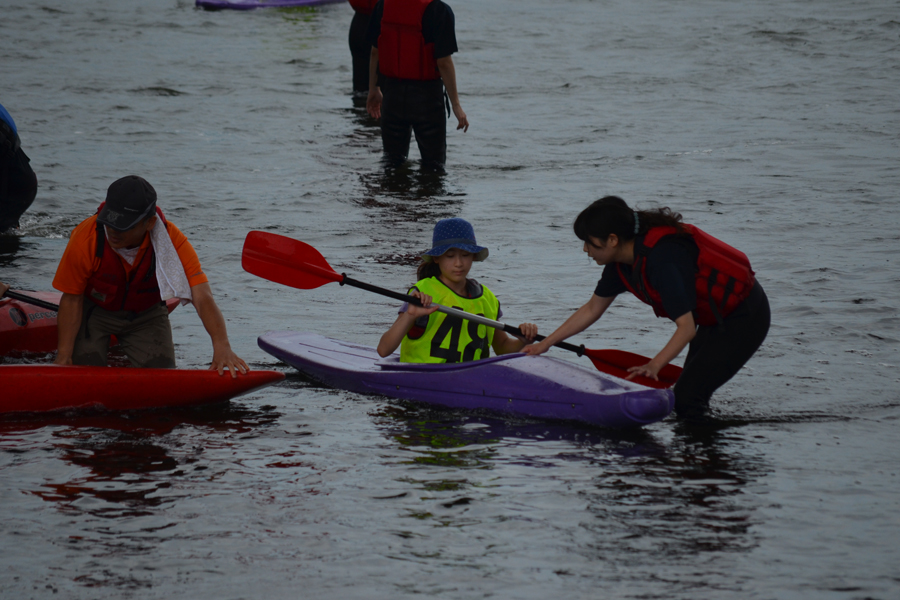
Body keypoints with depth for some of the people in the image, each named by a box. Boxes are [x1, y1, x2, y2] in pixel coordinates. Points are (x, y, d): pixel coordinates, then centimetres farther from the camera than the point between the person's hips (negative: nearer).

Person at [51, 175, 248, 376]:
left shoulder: (172, 241, -31)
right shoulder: (86, 238, -32)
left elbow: (202, 297, -38)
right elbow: (72, 300, -19)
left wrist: (221, 346, -54)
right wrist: (63, 355, -23)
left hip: (147, 313, 1)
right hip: (95, 312, -1)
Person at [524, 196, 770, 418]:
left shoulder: (661, 259, -31)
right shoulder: (621, 262, -2)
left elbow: (686, 327, -33)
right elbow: (592, 309, 12)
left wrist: (655, 365, -42)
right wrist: (545, 344, 12)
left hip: (745, 317, -10)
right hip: (716, 318, 10)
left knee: (686, 400, -14)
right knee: (685, 393, 12)